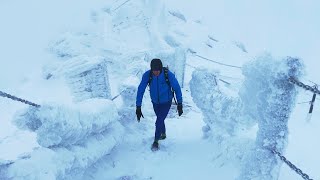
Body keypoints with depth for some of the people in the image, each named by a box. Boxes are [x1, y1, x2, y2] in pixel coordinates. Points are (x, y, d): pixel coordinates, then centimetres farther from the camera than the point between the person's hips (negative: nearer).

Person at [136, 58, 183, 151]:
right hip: (155, 102, 3)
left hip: (166, 102, -3)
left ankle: (156, 141, 13)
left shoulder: (168, 74, -27)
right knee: (160, 119, 21)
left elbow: (177, 88, -15)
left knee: (159, 121, -11)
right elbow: (140, 90, -19)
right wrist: (138, 107, -21)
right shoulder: (147, 75, -23)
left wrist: (180, 104, -13)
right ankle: (163, 134, 49)